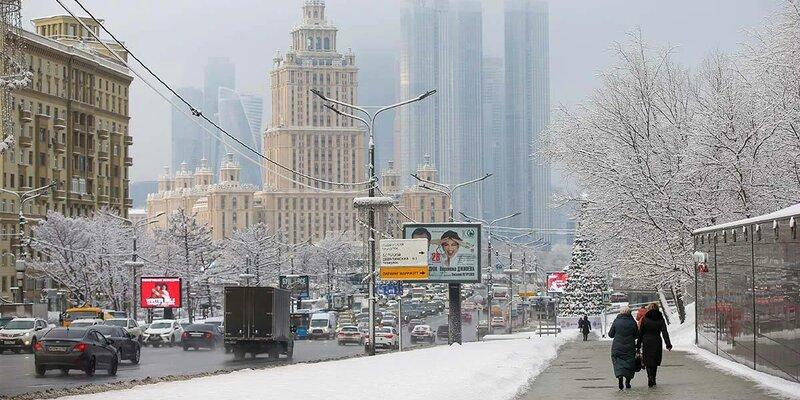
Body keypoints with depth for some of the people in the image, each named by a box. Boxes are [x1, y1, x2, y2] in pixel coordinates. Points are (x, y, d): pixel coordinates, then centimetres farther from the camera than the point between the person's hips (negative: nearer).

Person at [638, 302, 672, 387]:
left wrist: (638, 345, 6)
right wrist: (668, 344, -8)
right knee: (655, 362, 15)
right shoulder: (660, 319, 0)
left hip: (646, 342, -2)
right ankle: (653, 380, 19)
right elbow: (665, 332, -6)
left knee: (648, 362, 1)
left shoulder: (645, 319, -3)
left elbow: (641, 333, 0)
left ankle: (650, 377, -21)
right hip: (657, 342, 2)